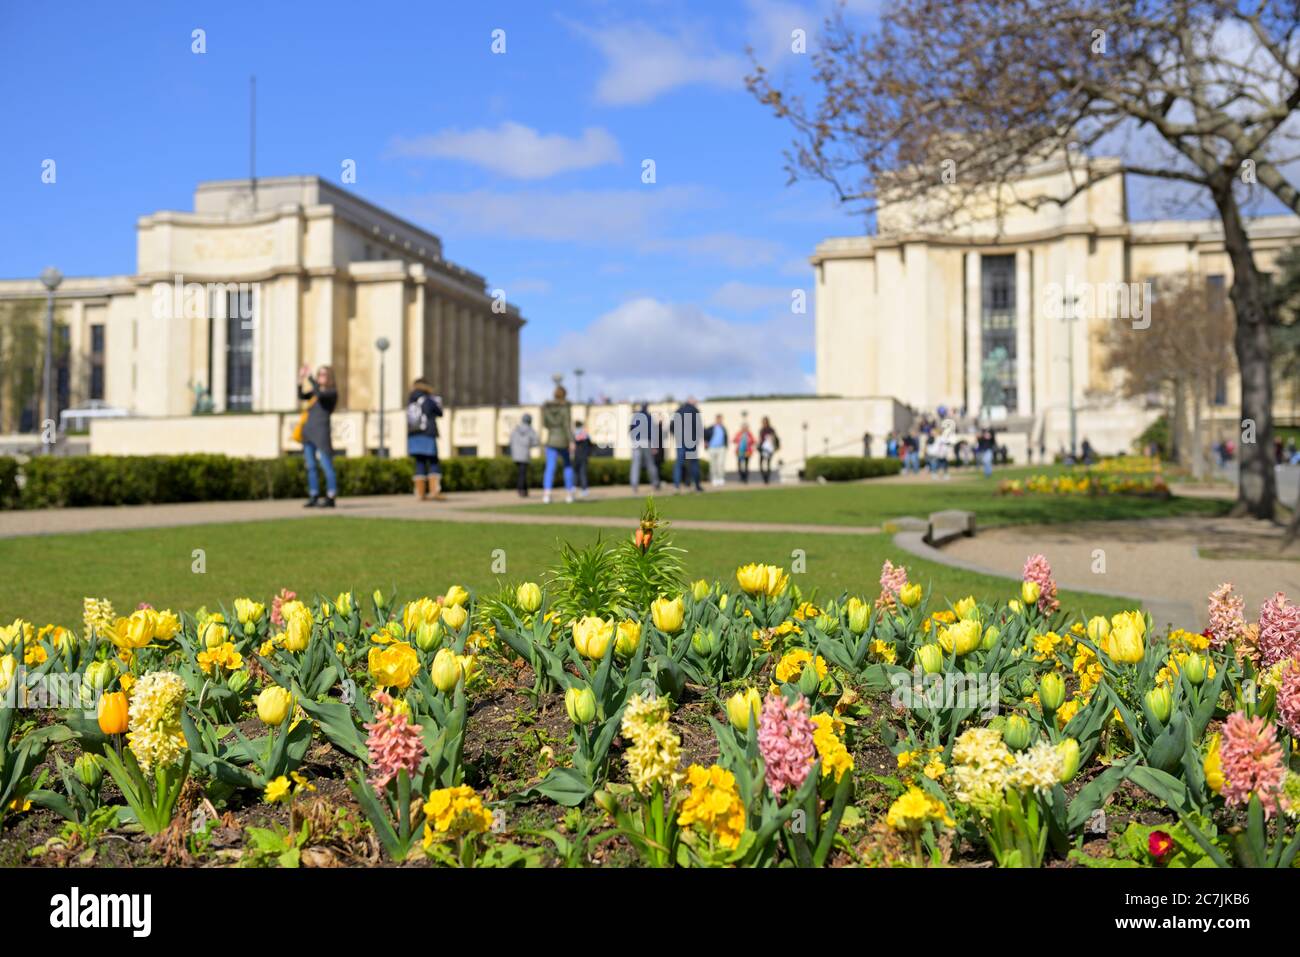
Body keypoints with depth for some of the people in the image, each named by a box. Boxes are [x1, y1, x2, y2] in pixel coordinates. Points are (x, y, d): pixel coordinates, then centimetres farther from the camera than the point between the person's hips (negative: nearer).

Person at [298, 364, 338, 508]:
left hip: (321, 431, -7)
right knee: (310, 466, 6)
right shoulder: (314, 392, 19)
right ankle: (313, 497, 10)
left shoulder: (332, 392, 0)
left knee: (326, 465, -8)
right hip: (308, 431, 7)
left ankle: (330, 498, -9)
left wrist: (310, 378, -18)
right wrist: (301, 380, -8)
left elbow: (320, 394, -19)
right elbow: (301, 395, 5)